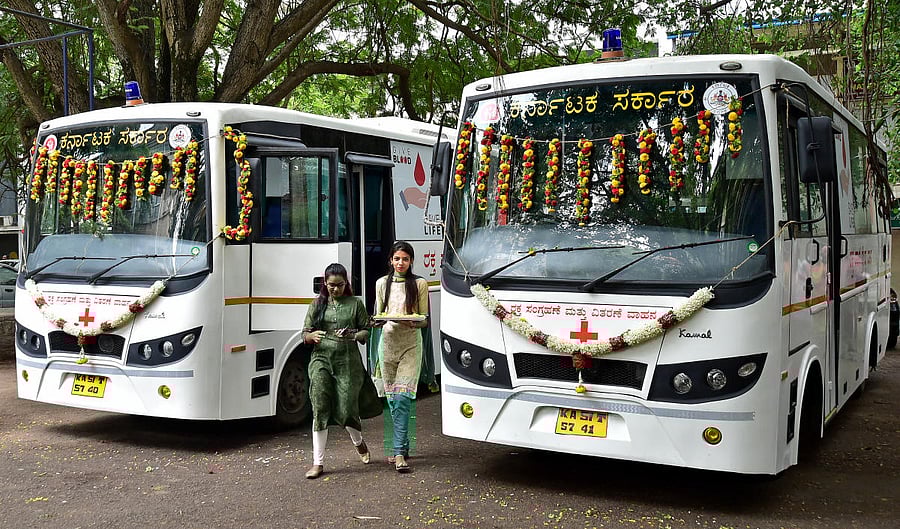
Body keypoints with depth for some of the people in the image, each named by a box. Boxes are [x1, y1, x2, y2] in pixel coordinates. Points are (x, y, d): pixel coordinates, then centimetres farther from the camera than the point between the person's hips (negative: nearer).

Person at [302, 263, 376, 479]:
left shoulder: (355, 303, 7)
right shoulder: (317, 304, 11)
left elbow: (367, 332, 5)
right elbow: (305, 334, 11)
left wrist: (353, 335, -16)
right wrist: (313, 336, -13)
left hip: (348, 361, -1)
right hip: (321, 359, 1)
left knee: (347, 410, -1)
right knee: (320, 409, -8)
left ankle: (359, 443, 33)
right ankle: (318, 463, -3)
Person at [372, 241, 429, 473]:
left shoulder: (419, 284, 4)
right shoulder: (382, 283, 12)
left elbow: (425, 319, 3)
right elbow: (377, 315, 16)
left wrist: (413, 322, -18)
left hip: (410, 344, -3)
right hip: (387, 342, 3)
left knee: (402, 397, -14)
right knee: (392, 399, 6)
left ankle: (399, 452, -14)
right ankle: (403, 447, 19)